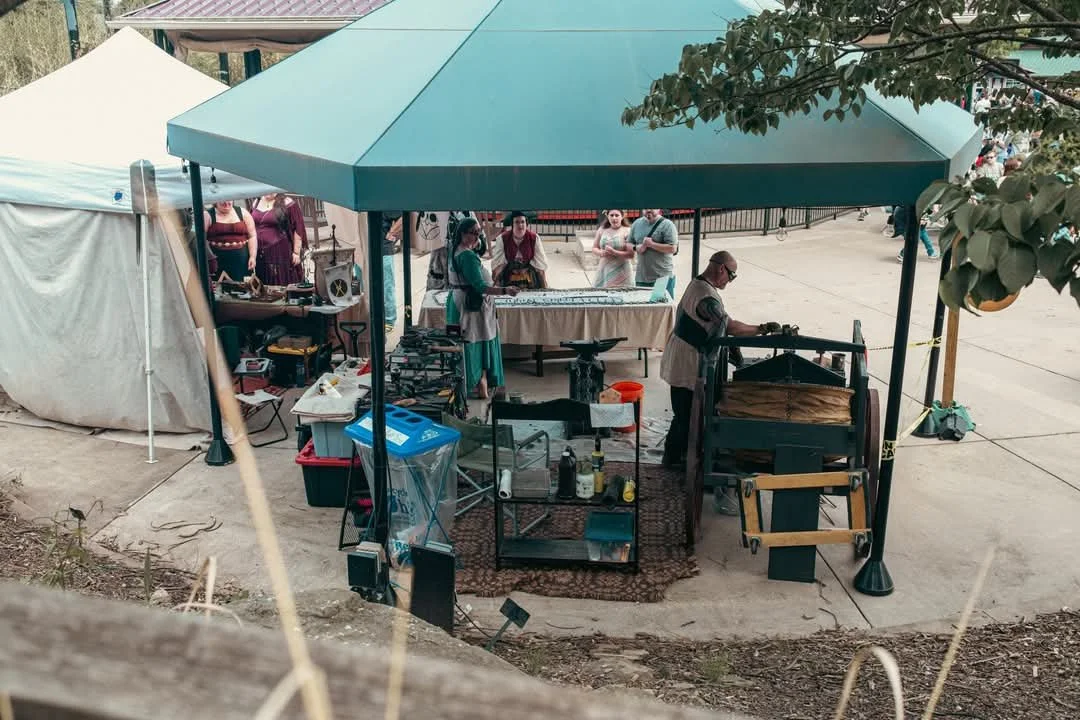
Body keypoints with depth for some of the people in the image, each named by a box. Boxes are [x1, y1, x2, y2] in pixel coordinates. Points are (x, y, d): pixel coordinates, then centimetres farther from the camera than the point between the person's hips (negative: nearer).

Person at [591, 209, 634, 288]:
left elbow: (631, 254, -8)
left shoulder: (627, 231, -3)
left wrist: (614, 252, -18)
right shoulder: (602, 230, 10)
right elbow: (594, 248, 17)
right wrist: (601, 253, -6)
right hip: (604, 271, 4)